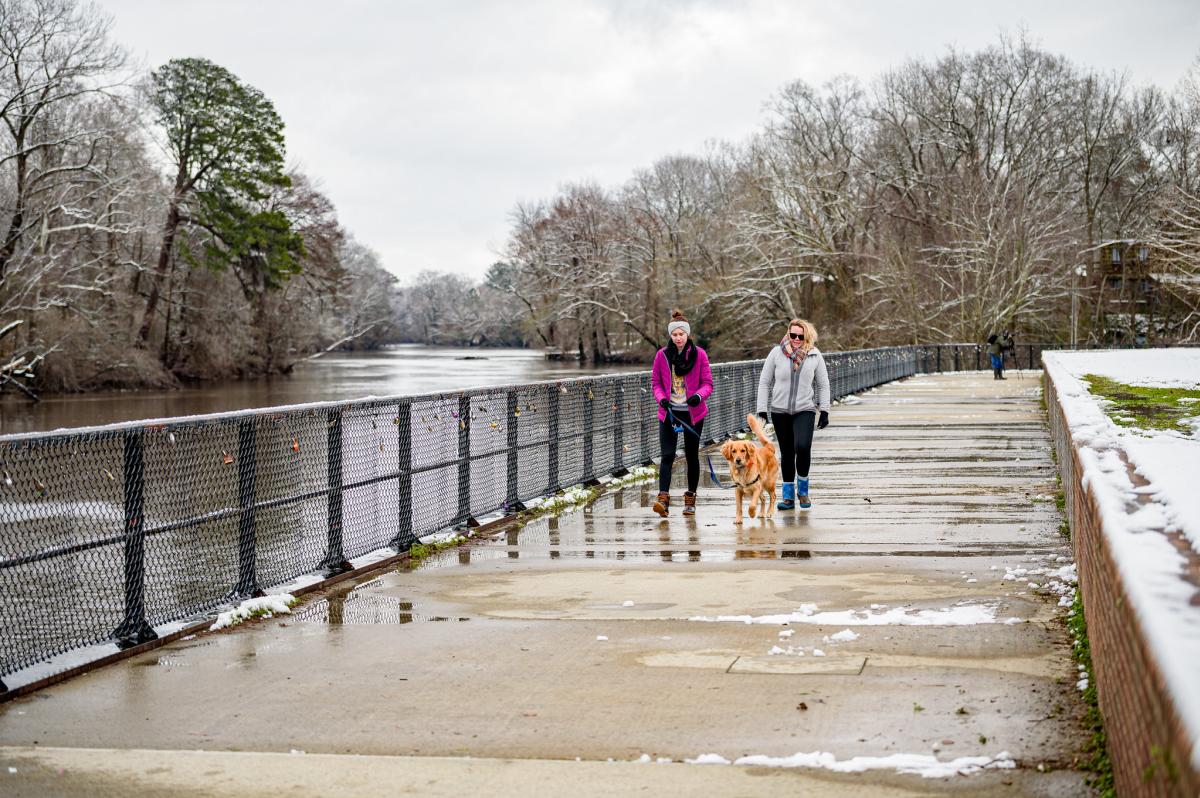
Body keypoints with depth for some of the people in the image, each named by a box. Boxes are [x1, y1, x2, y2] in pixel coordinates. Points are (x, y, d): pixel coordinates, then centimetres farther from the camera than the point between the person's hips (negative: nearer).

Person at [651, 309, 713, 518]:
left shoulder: (699, 354, -5)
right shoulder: (662, 355, -1)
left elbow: (708, 383, -2)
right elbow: (655, 381, 7)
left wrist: (699, 395, -23)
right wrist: (661, 398, -12)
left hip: (693, 413, 0)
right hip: (669, 413, 0)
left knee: (692, 456, 10)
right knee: (667, 455, -12)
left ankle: (690, 500, 21)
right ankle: (663, 498, -20)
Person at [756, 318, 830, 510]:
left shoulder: (815, 356, 2)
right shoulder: (777, 353, 0)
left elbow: (823, 385, 9)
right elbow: (764, 382, 4)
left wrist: (824, 410, 3)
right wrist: (762, 409, 0)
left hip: (805, 410, -1)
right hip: (780, 410, 1)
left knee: (803, 447, -20)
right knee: (786, 452, 5)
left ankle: (802, 488, 2)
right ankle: (788, 495, 17)